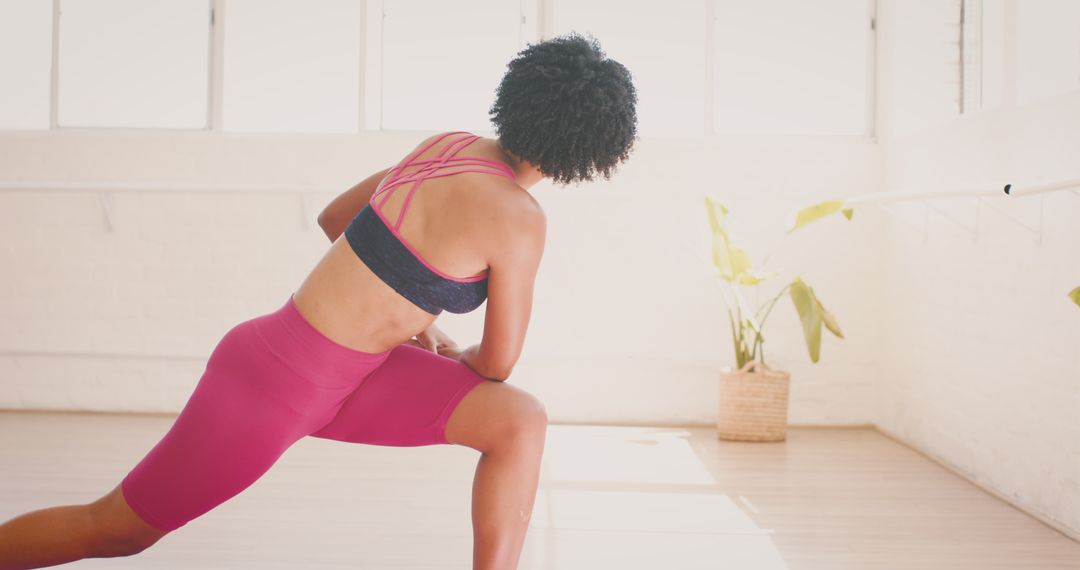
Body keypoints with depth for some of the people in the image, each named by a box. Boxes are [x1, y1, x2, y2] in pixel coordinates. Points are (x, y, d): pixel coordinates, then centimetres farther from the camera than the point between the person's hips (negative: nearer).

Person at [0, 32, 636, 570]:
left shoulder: (450, 145, -1)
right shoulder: (518, 219, -23)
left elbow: (335, 217, 13)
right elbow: (496, 363, -10)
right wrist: (452, 353, 12)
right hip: (277, 381, -8)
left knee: (521, 421, -5)